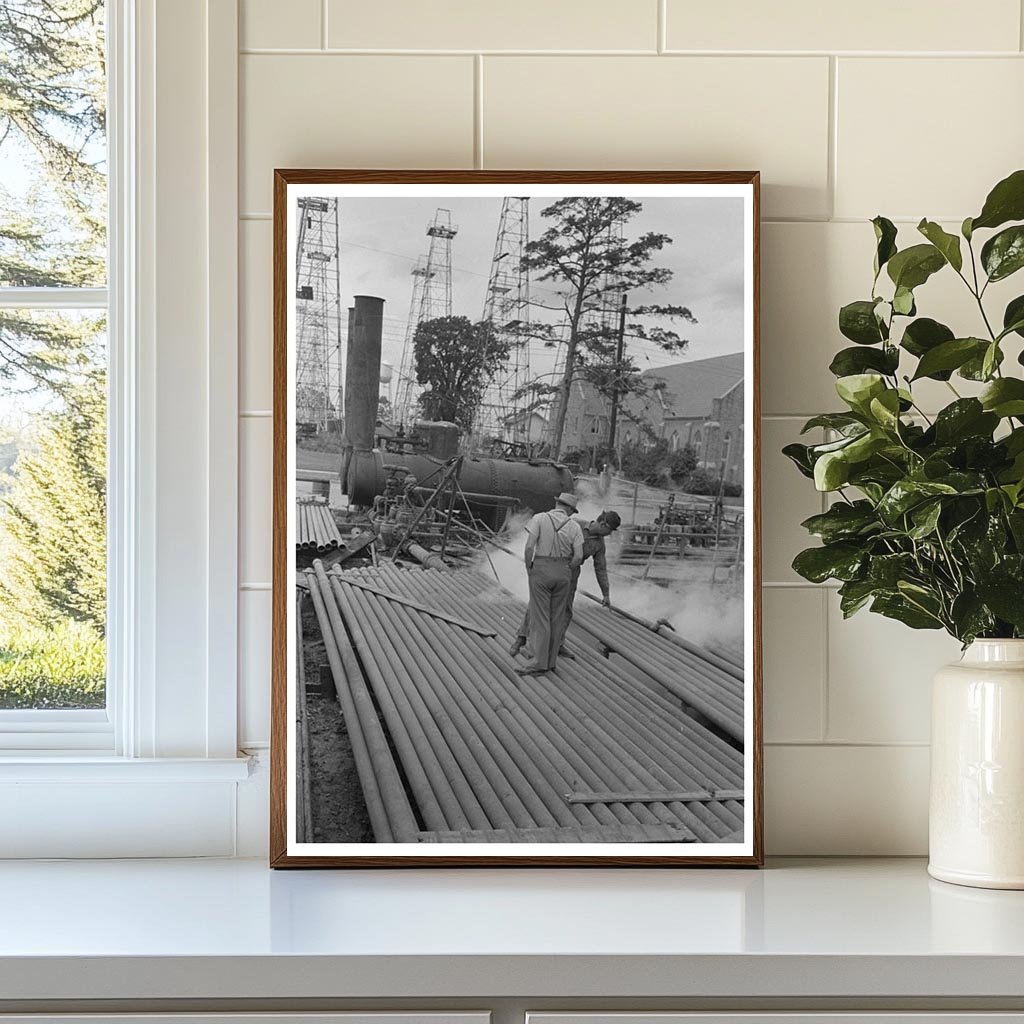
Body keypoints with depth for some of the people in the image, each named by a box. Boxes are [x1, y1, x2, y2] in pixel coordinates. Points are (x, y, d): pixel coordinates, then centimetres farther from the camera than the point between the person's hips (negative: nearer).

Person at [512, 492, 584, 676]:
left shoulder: (540, 518, -6)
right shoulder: (574, 526, 0)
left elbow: (529, 547, -15)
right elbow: (578, 557, -5)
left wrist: (528, 569, -1)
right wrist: (565, 573, 11)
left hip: (541, 571, -3)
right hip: (563, 571, 3)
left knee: (539, 617, -3)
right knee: (557, 616, 12)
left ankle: (539, 664, -7)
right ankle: (550, 660, 16)